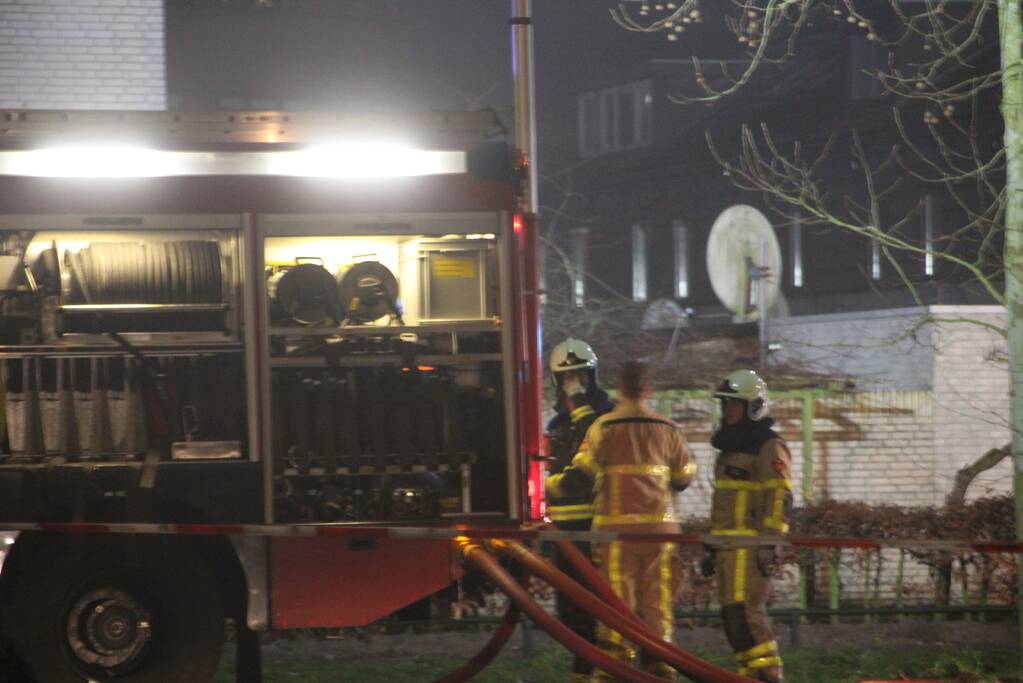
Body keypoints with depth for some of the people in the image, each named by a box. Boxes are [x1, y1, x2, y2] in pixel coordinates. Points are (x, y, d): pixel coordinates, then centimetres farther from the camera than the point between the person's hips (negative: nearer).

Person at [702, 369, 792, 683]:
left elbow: (780, 499, -15)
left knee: (745, 610, -16)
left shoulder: (769, 448, -7)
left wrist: (769, 543, -22)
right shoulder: (730, 447, 23)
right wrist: (712, 548, 26)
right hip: (728, 546, 10)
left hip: (750, 546, -10)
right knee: (732, 615, 8)